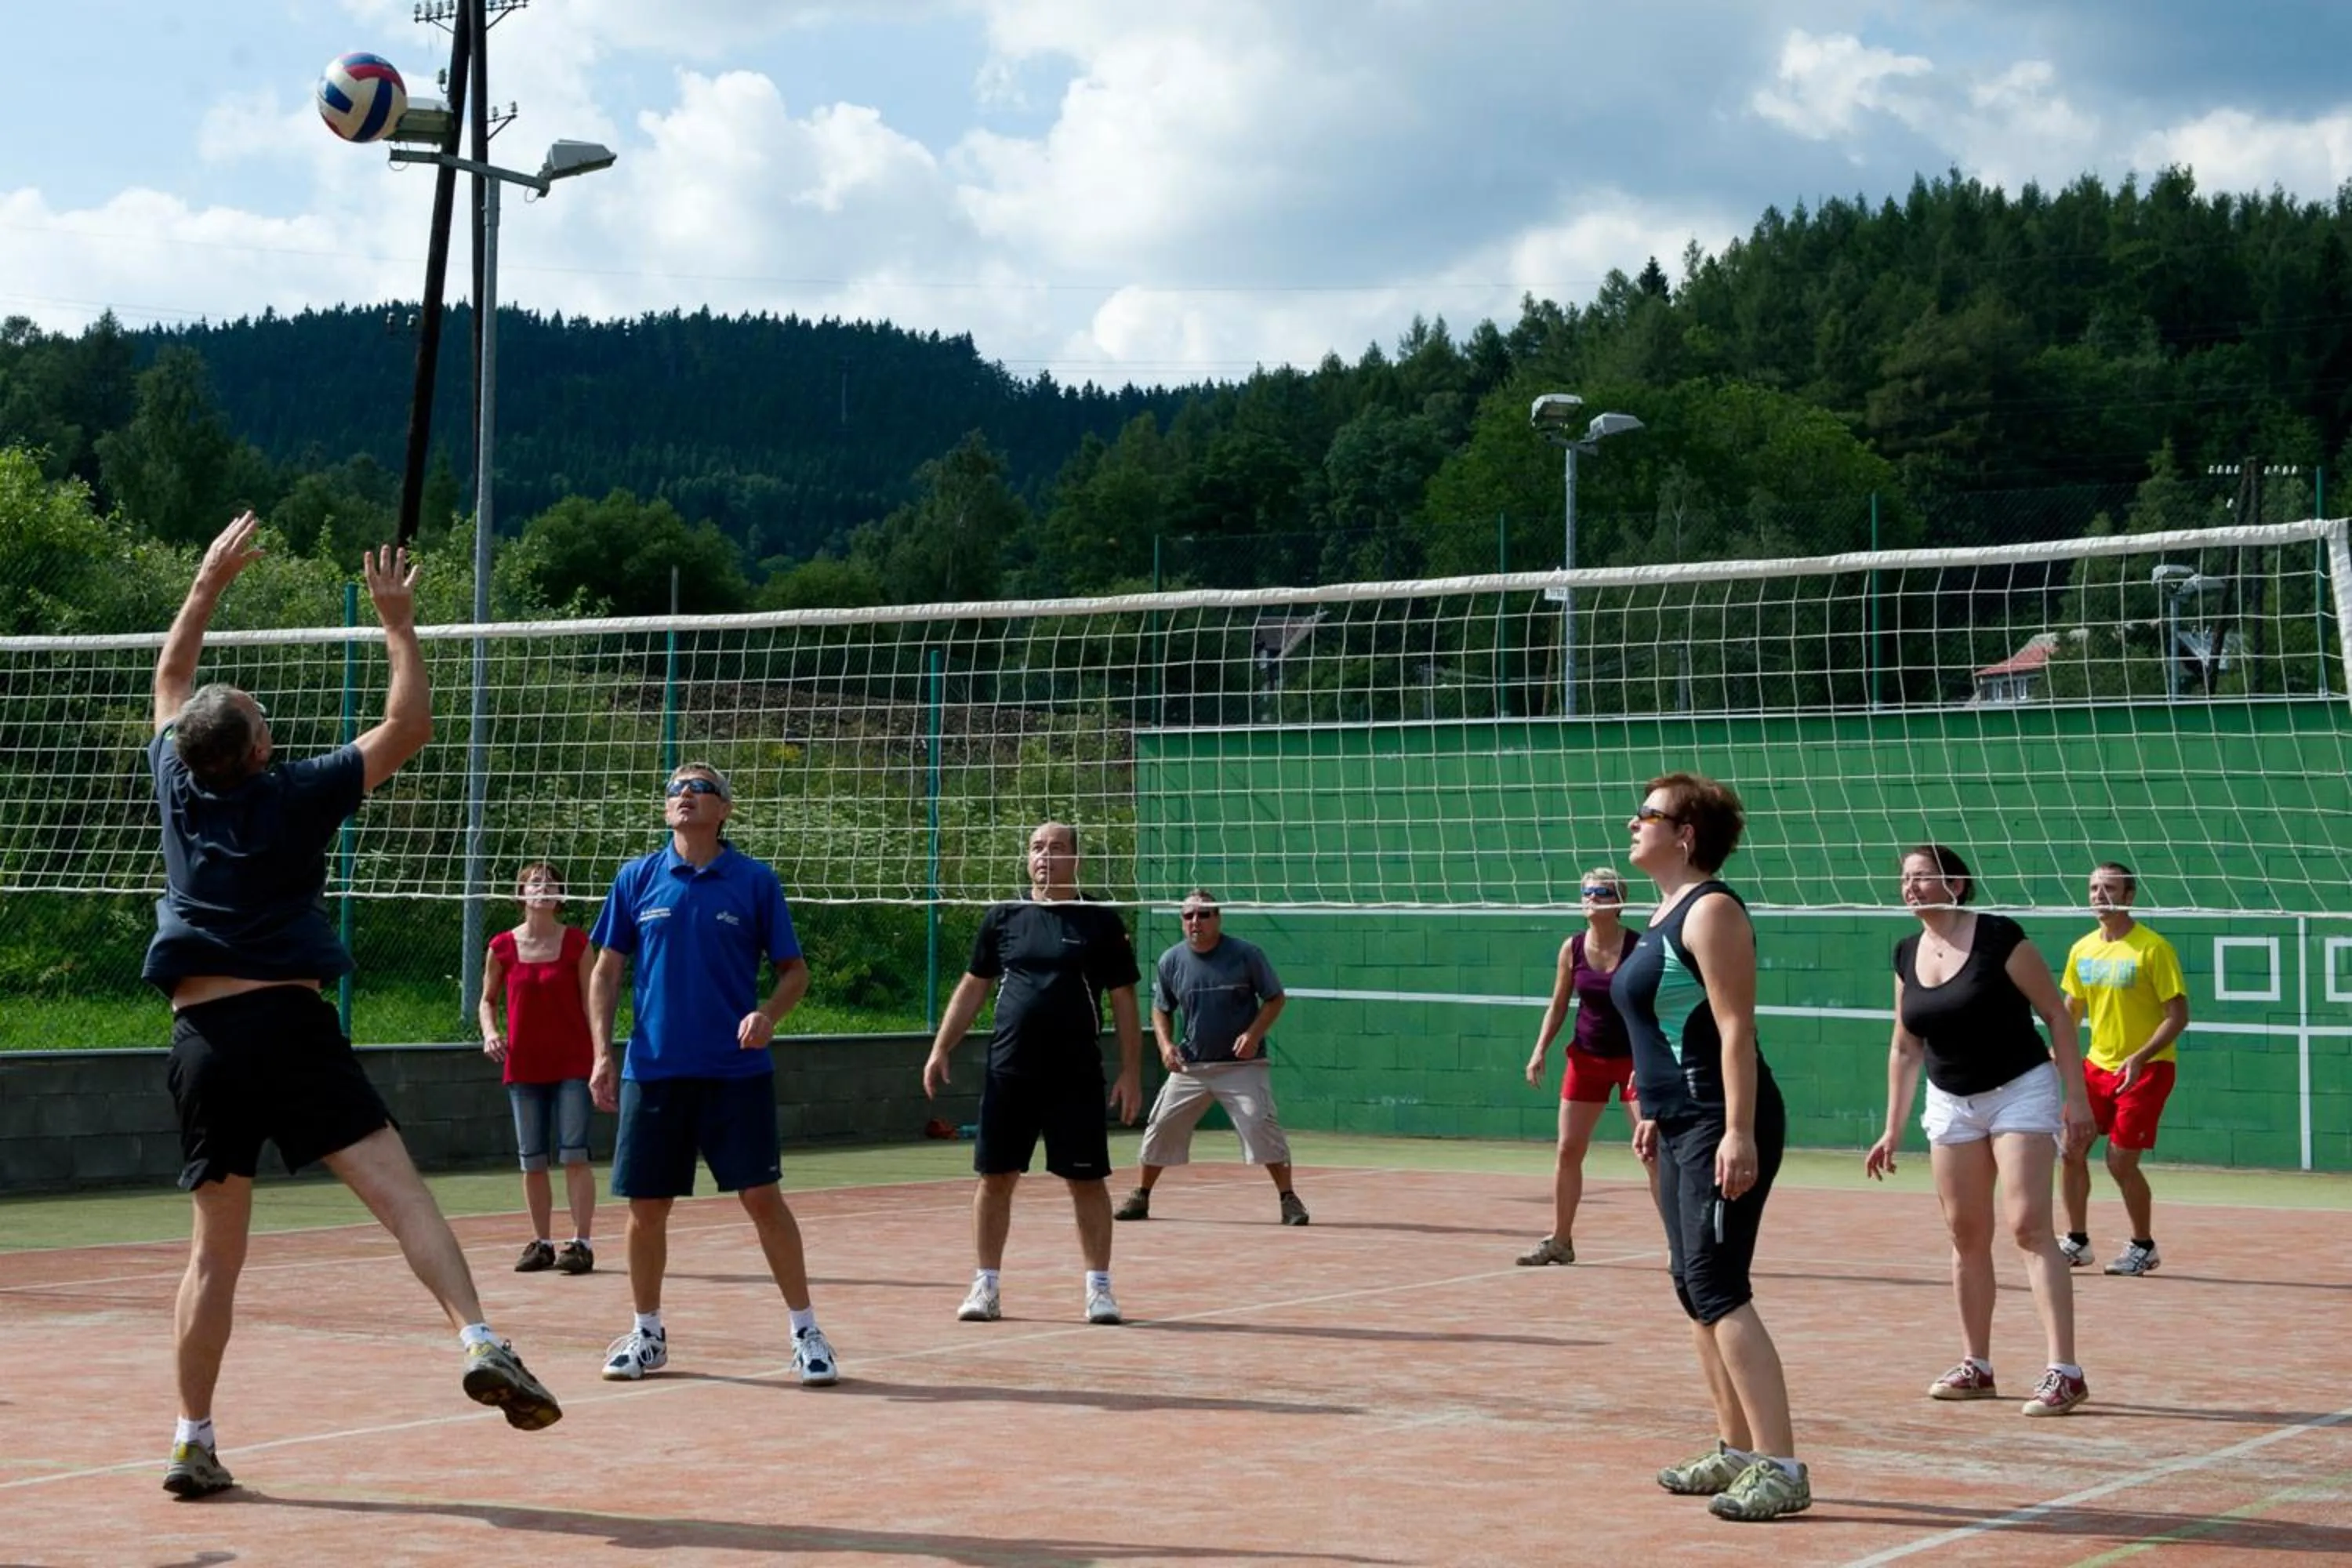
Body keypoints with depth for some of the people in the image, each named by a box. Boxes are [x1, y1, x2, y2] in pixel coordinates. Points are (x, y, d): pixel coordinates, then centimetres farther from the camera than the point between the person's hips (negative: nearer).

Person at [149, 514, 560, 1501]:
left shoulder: (178, 787, 8)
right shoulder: (297, 796, -3)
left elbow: (170, 681, 26)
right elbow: (409, 724, 3)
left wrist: (209, 581, 31)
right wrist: (398, 624, 9)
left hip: (201, 1037, 4)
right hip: (288, 1024, -4)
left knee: (214, 1250, 10)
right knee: (398, 1189, -13)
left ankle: (193, 1444, 8)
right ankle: (480, 1345, -33)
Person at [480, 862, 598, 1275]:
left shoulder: (576, 942, -1)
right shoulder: (502, 947, 3)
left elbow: (590, 1001, 1)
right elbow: (488, 999, 14)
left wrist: (600, 1056, -4)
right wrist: (490, 1033, -6)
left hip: (572, 1065, -2)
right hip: (523, 1067, 2)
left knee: (574, 1155, -8)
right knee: (532, 1161, 7)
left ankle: (581, 1243, -5)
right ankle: (541, 1242, 18)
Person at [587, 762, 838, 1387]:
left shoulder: (755, 881, 1)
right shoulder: (637, 879, 6)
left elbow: (795, 970, 4)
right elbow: (606, 971, 10)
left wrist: (768, 1014, -16)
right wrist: (603, 1052, 1)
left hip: (736, 1071, -2)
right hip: (652, 1071, 2)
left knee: (761, 1196, -6)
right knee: (646, 1206, 5)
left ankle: (806, 1333, 4)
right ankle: (647, 1335, 22)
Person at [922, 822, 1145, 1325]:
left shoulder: (1101, 922, 2)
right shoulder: (1003, 918, 8)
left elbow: (1124, 1001, 3)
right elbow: (972, 987, 14)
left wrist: (1131, 1072, -3)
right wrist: (940, 1049, 7)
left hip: (1076, 1076, -2)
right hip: (1008, 1072, 2)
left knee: (1088, 1181, 1)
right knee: (995, 1178, 4)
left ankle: (1098, 1286, 10)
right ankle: (987, 1285, 14)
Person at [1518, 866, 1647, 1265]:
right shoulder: (1572, 948, -1)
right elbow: (1558, 1006, 7)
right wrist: (1540, 1049, -5)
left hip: (1633, 1059, -4)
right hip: (1586, 1059, 4)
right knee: (1568, 1150, 4)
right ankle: (1560, 1240, 16)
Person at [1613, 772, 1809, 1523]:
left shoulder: (1711, 909, -13)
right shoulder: (1665, 912, 16)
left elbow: (1735, 1028, -20)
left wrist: (1738, 1133, -25)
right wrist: (1655, 1110, 25)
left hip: (1721, 1128, -10)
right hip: (1681, 1125, 10)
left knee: (1718, 1289, -13)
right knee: (1696, 1290, 13)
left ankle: (1780, 1468, -13)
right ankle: (1737, 1452, 22)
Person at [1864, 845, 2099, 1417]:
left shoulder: (1999, 939, -14)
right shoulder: (1908, 955, 4)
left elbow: (2057, 1015, -9)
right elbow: (1905, 1049, 13)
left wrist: (2075, 1096, -14)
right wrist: (1893, 1130, 12)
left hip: (2021, 1091, -6)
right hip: (1951, 1102, 6)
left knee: (2028, 1225, -14)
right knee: (1967, 1235, 7)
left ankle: (2064, 1372, -17)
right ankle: (1975, 1367, 17)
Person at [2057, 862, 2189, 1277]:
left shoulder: (2153, 949, -14)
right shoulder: (2082, 950, 4)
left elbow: (2178, 1016, -16)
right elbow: (2071, 1011, 17)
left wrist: (2139, 1058, -27)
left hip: (2147, 1069, -6)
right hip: (2098, 1064, 6)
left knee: (2121, 1161, -7)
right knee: (2072, 1150, 1)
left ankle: (2144, 1247, 12)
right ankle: (2077, 1242, 16)